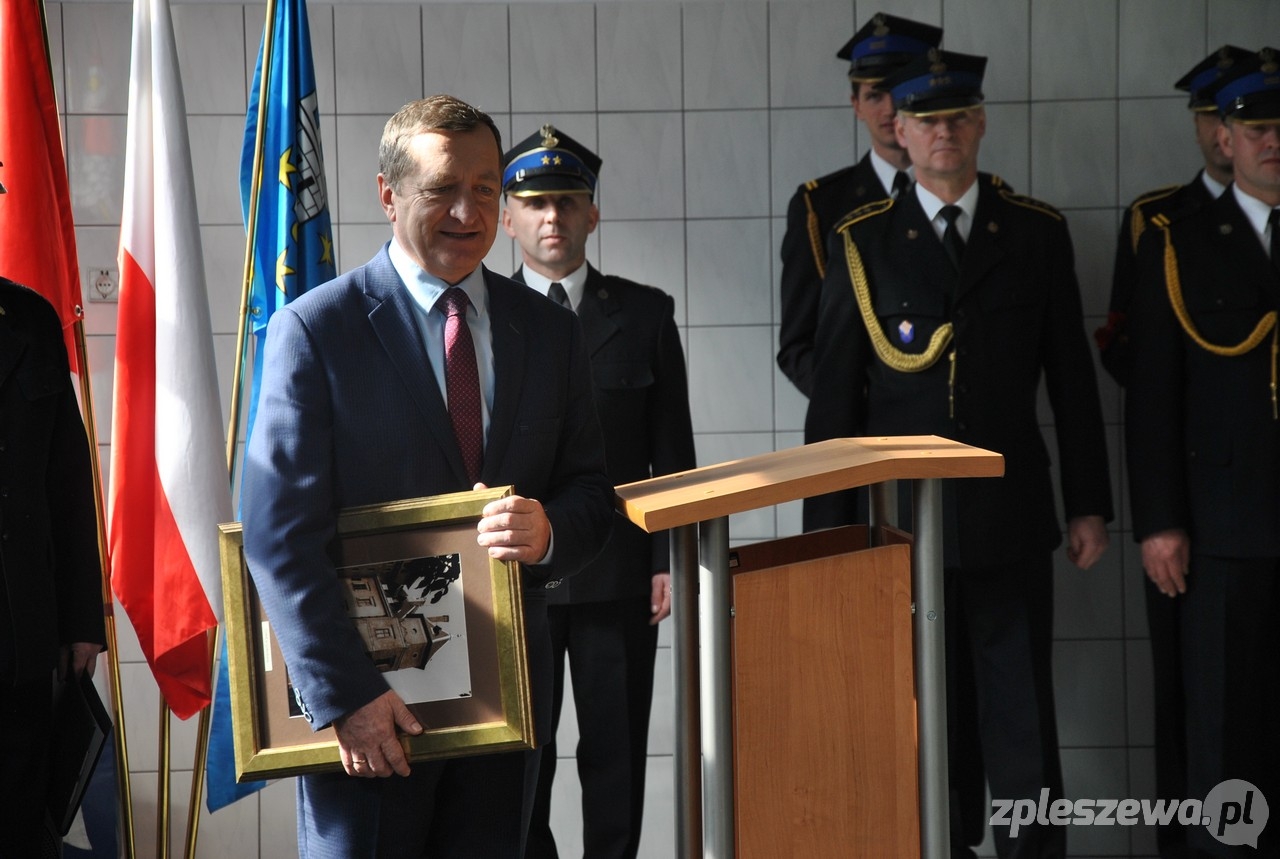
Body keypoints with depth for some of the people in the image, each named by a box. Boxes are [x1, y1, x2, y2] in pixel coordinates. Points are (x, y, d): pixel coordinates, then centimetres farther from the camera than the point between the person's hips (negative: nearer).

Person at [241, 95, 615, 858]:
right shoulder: (316, 329, -6)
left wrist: (549, 531, -14)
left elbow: (593, 494, 11)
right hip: (370, 705, -4)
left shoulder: (550, 331, 9)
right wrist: (344, 694, -17)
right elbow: (280, 532, -11)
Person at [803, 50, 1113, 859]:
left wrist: (1089, 504, 5)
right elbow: (834, 394, 4)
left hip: (1010, 519, 0)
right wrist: (827, 522, 1)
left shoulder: (1038, 233, 5)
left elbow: (1073, 381, 7)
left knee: (1023, 717, 1)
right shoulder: (862, 242, 3)